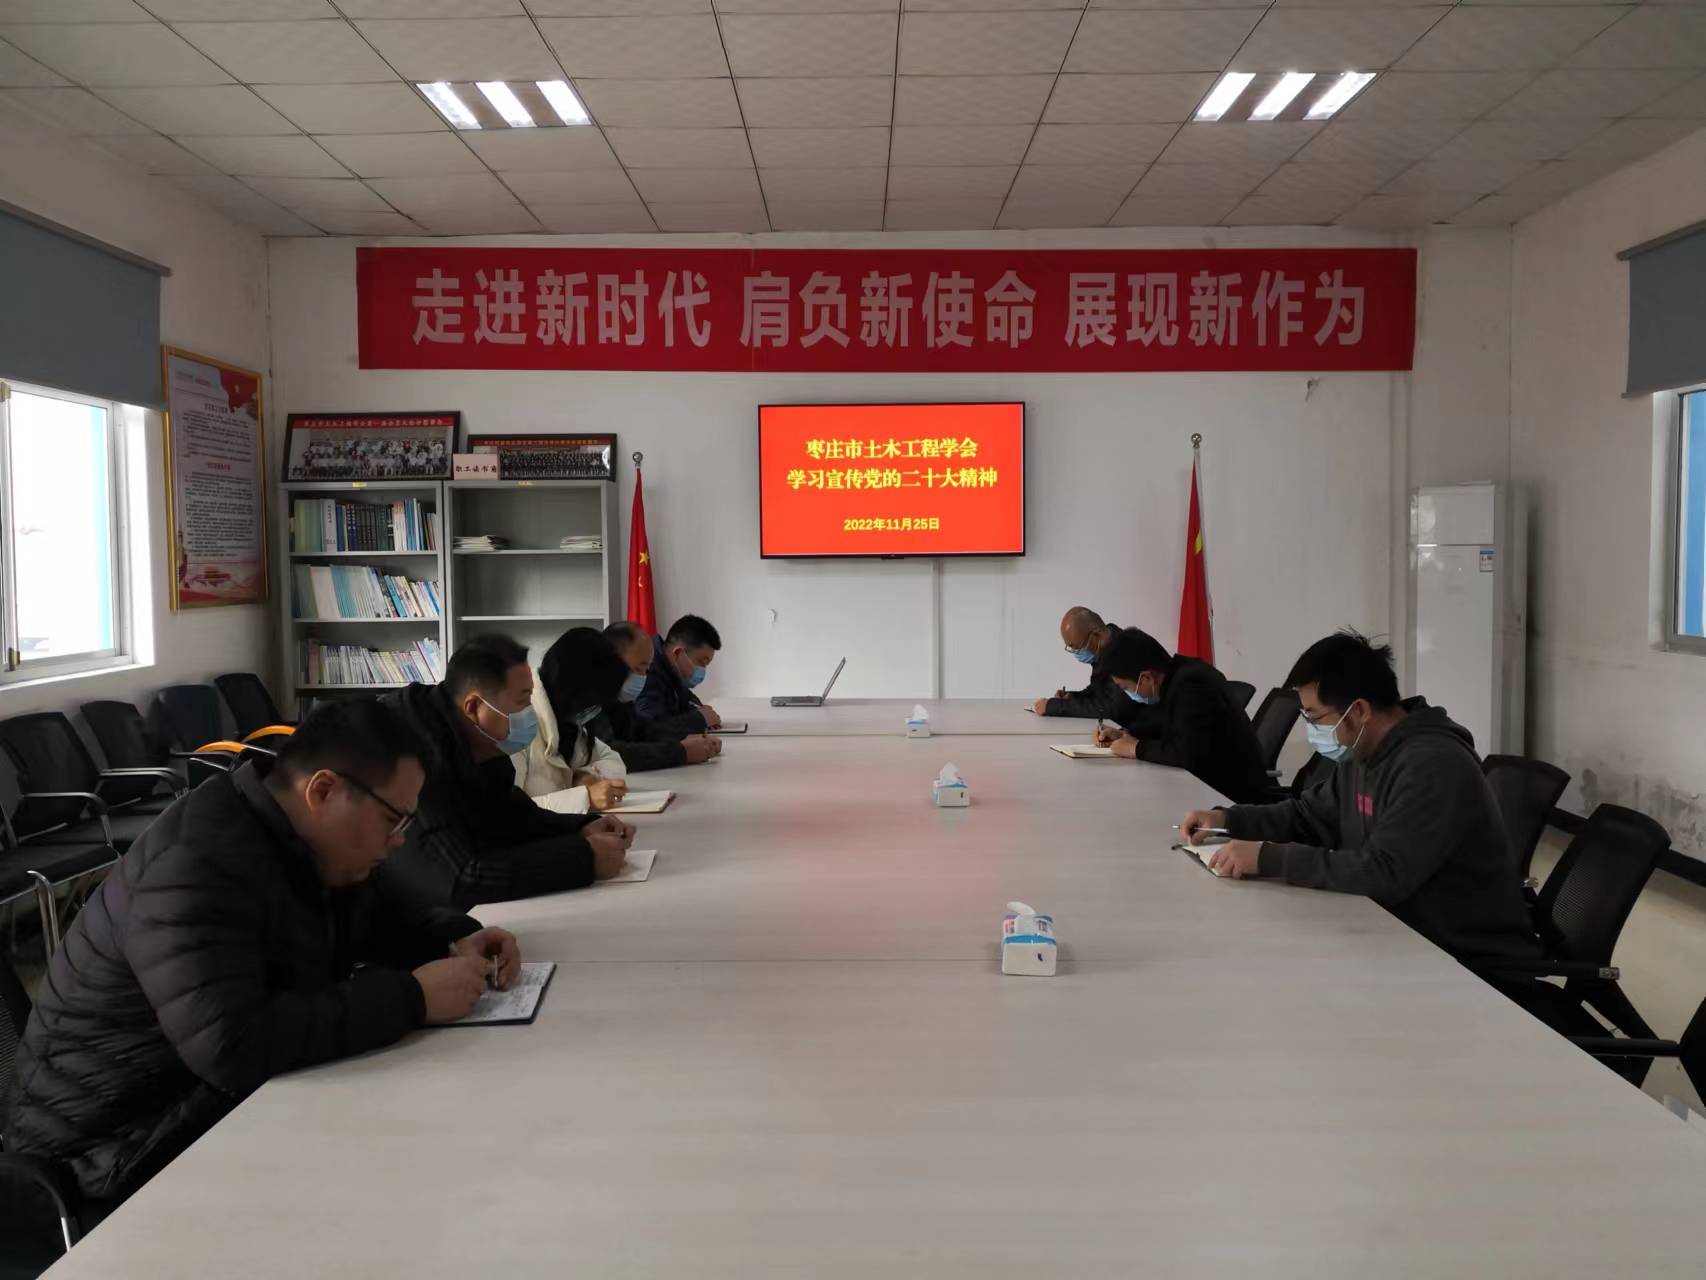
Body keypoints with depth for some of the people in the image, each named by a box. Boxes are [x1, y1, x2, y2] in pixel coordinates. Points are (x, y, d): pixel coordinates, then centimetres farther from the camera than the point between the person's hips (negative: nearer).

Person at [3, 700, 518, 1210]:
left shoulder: (313, 842, 0)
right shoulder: (199, 862, -29)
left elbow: (387, 914, 16)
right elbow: (233, 1047, -40)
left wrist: (457, 939, -6)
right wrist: (412, 997, -34)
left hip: (228, 1098, 9)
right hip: (124, 1144, -8)